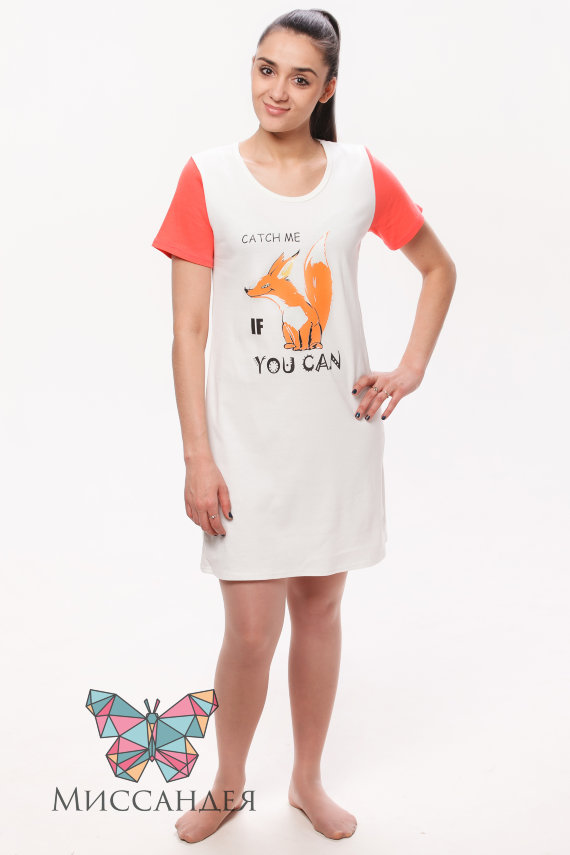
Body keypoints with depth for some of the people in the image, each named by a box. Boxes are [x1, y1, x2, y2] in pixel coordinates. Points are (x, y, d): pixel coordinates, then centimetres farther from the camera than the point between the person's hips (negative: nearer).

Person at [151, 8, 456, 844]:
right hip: (247, 438, -2)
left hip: (339, 430, 2)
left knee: (319, 607, 13)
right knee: (251, 629, -1)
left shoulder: (361, 173, 1)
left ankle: (308, 780, 33)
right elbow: (188, 328, -6)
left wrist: (410, 368, 2)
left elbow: (440, 270, 14)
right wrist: (198, 457, -10)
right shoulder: (208, 178, -5)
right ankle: (227, 786, 26)